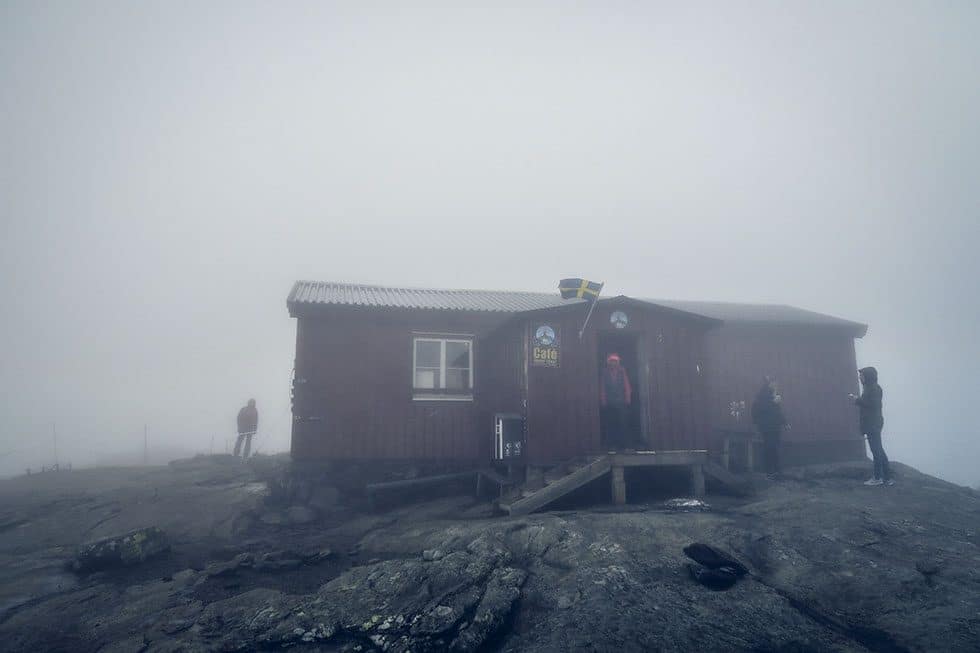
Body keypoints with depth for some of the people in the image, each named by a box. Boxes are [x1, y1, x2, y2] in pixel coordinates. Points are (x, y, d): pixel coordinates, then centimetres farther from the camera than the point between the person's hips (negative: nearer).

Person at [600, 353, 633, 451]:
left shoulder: (622, 371, 7)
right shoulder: (604, 372, 6)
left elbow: (627, 385, 6)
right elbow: (602, 387, 5)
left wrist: (628, 398, -1)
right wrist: (603, 400, -2)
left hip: (621, 402, 0)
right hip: (609, 403, 0)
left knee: (622, 423, -5)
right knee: (611, 423, -2)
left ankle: (623, 443, 1)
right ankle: (612, 444, 4)